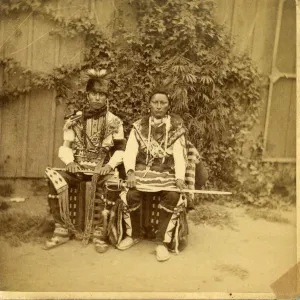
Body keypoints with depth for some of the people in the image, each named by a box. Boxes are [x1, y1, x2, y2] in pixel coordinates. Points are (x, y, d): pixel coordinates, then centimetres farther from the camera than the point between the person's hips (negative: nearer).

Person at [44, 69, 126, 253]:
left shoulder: (114, 122, 3)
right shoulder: (75, 120, 7)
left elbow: (121, 149, 1)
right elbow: (66, 147, 7)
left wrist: (110, 165, -16)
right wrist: (69, 161, -12)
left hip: (102, 169, -2)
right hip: (78, 168, 2)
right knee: (55, 181, -25)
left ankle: (99, 233, -16)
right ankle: (62, 230, -9)